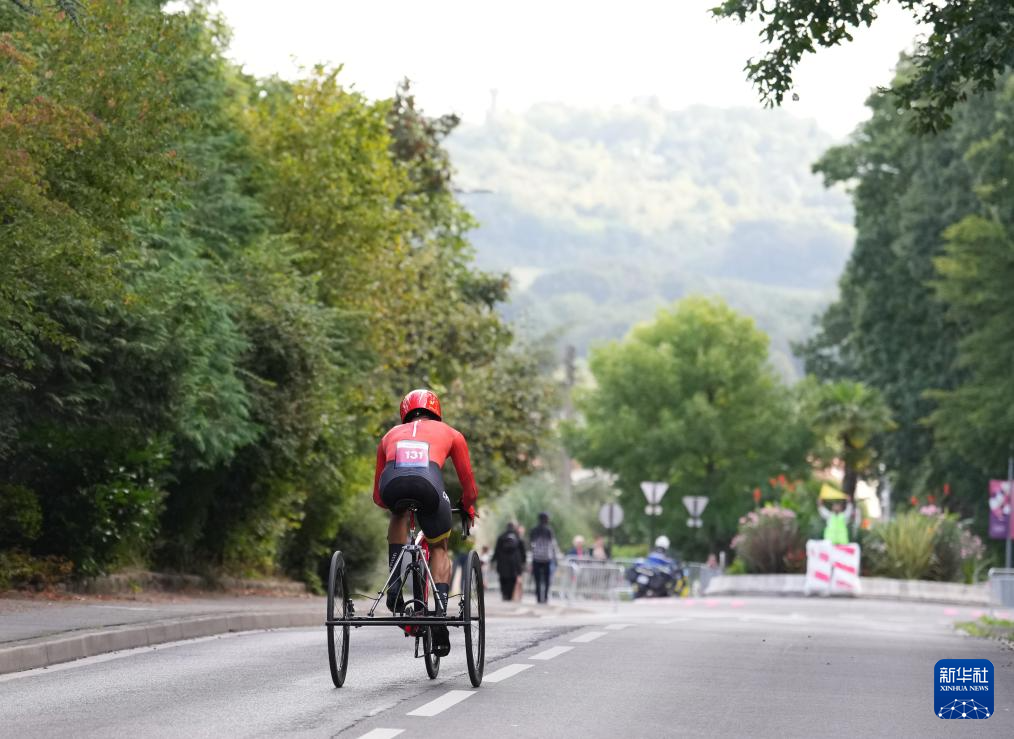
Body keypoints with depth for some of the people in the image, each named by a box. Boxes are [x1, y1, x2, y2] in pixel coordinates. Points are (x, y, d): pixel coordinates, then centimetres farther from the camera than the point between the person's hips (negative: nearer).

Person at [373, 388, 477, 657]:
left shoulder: (391, 435, 39)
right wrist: (468, 508, 60)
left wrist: (395, 502, 63)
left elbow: (378, 496, 42)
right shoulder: (451, 434, 35)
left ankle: (395, 586, 20)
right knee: (439, 549, 22)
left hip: (392, 484, 1)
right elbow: (469, 487, 39)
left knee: (398, 517, 36)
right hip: (428, 483, -1)